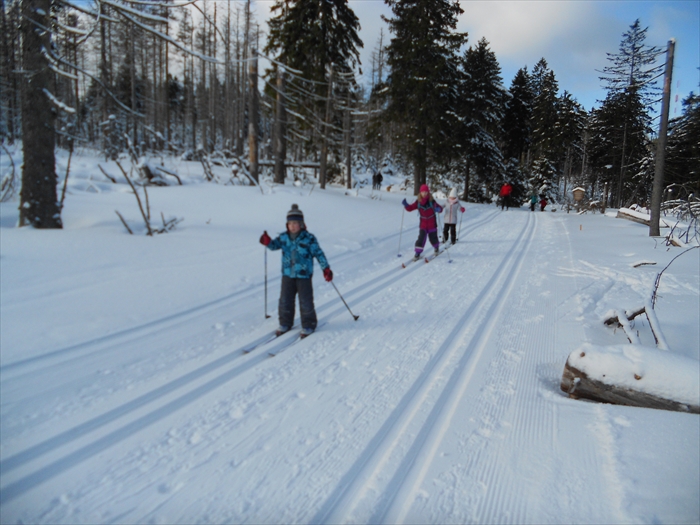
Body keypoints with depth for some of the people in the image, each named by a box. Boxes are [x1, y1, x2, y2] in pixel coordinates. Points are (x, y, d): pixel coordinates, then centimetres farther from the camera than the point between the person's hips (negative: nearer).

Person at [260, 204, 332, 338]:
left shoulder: (309, 238, -11)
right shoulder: (284, 237, 2)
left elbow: (318, 253, -8)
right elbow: (275, 245, 1)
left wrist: (326, 269, -12)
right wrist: (268, 242, -23)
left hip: (304, 275, -4)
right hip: (287, 274, 4)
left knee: (305, 302, 3)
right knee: (285, 300, 11)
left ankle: (308, 325, 19)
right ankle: (285, 323, 27)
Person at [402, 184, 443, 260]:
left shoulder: (432, 201, -12)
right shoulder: (418, 202, -5)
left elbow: (440, 208, -11)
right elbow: (410, 208, 0)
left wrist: (438, 209, -36)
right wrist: (406, 205, -21)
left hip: (432, 224, -1)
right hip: (423, 224, 1)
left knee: (433, 239, 12)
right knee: (421, 238, -14)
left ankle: (436, 247, 44)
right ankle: (417, 253, -6)